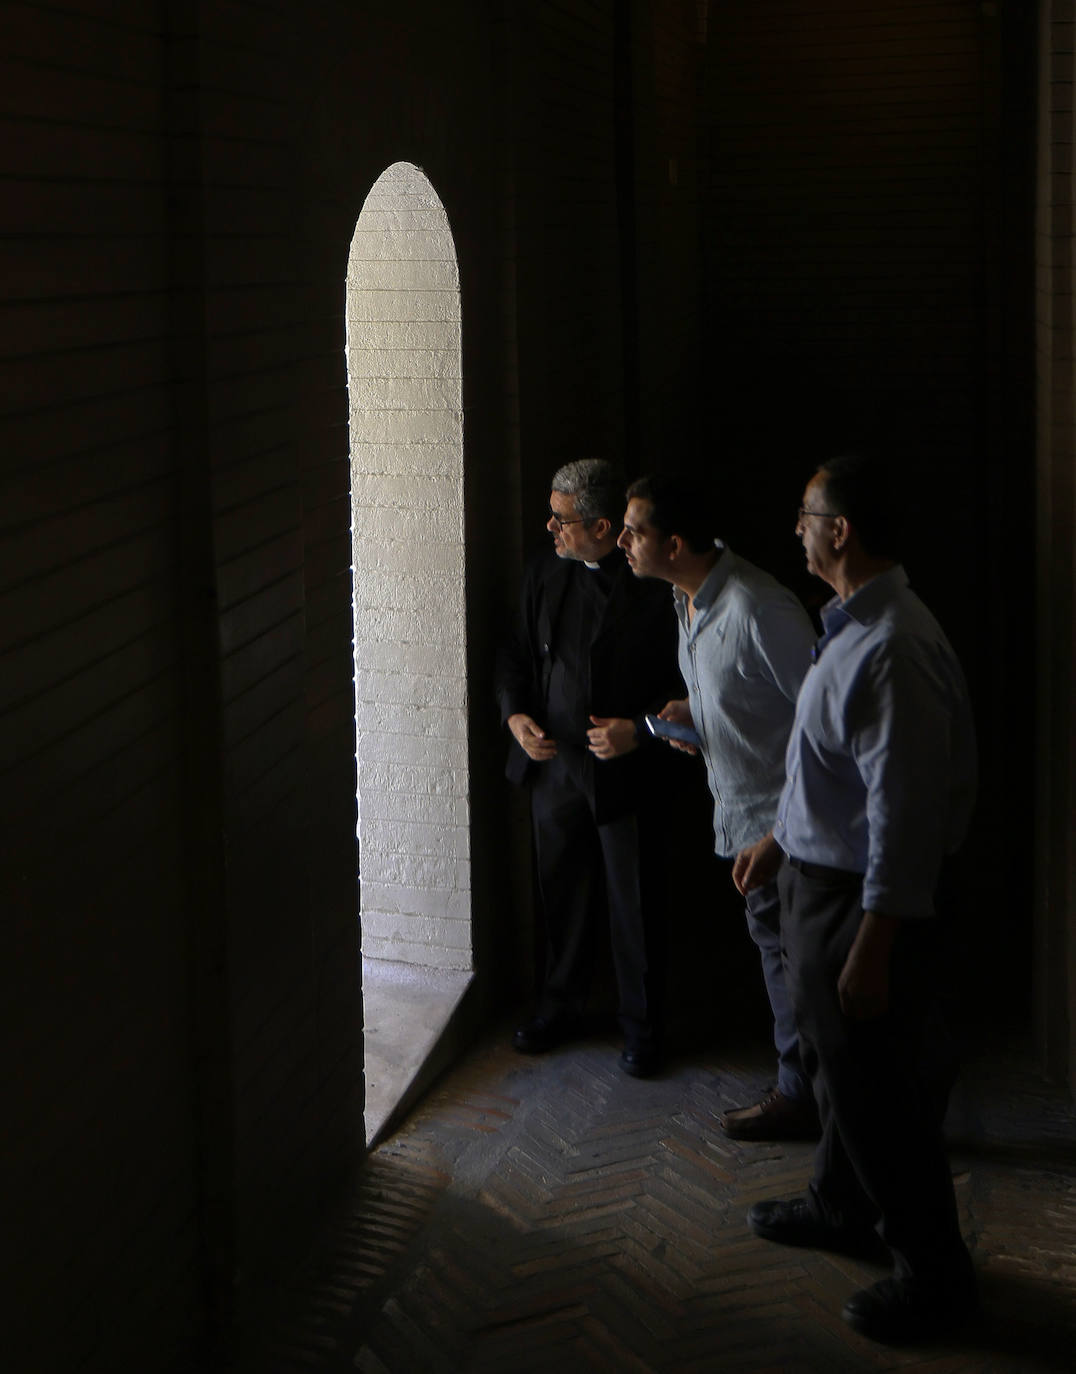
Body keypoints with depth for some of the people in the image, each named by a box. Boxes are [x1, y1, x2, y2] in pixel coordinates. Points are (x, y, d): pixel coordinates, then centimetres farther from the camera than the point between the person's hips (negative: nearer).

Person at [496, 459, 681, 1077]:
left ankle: (642, 1027, 24)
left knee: (635, 909, 7)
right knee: (563, 895, 18)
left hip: (626, 772, -5)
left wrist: (638, 730, -21)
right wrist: (515, 714, -3)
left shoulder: (655, 590, -15)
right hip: (555, 765, 5)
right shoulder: (545, 573, 3)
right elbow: (517, 654, 13)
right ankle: (561, 1006, 37)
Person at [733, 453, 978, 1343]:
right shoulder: (855, 628, 8)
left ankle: (935, 1274, 16)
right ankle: (843, 1209, 44)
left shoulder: (892, 648, -26)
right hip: (820, 879, 10)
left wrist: (873, 945, -27)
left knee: (873, 1085, 1)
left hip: (862, 900, -10)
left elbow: (904, 807, -28)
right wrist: (780, 842, 26)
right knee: (836, 1064, 25)